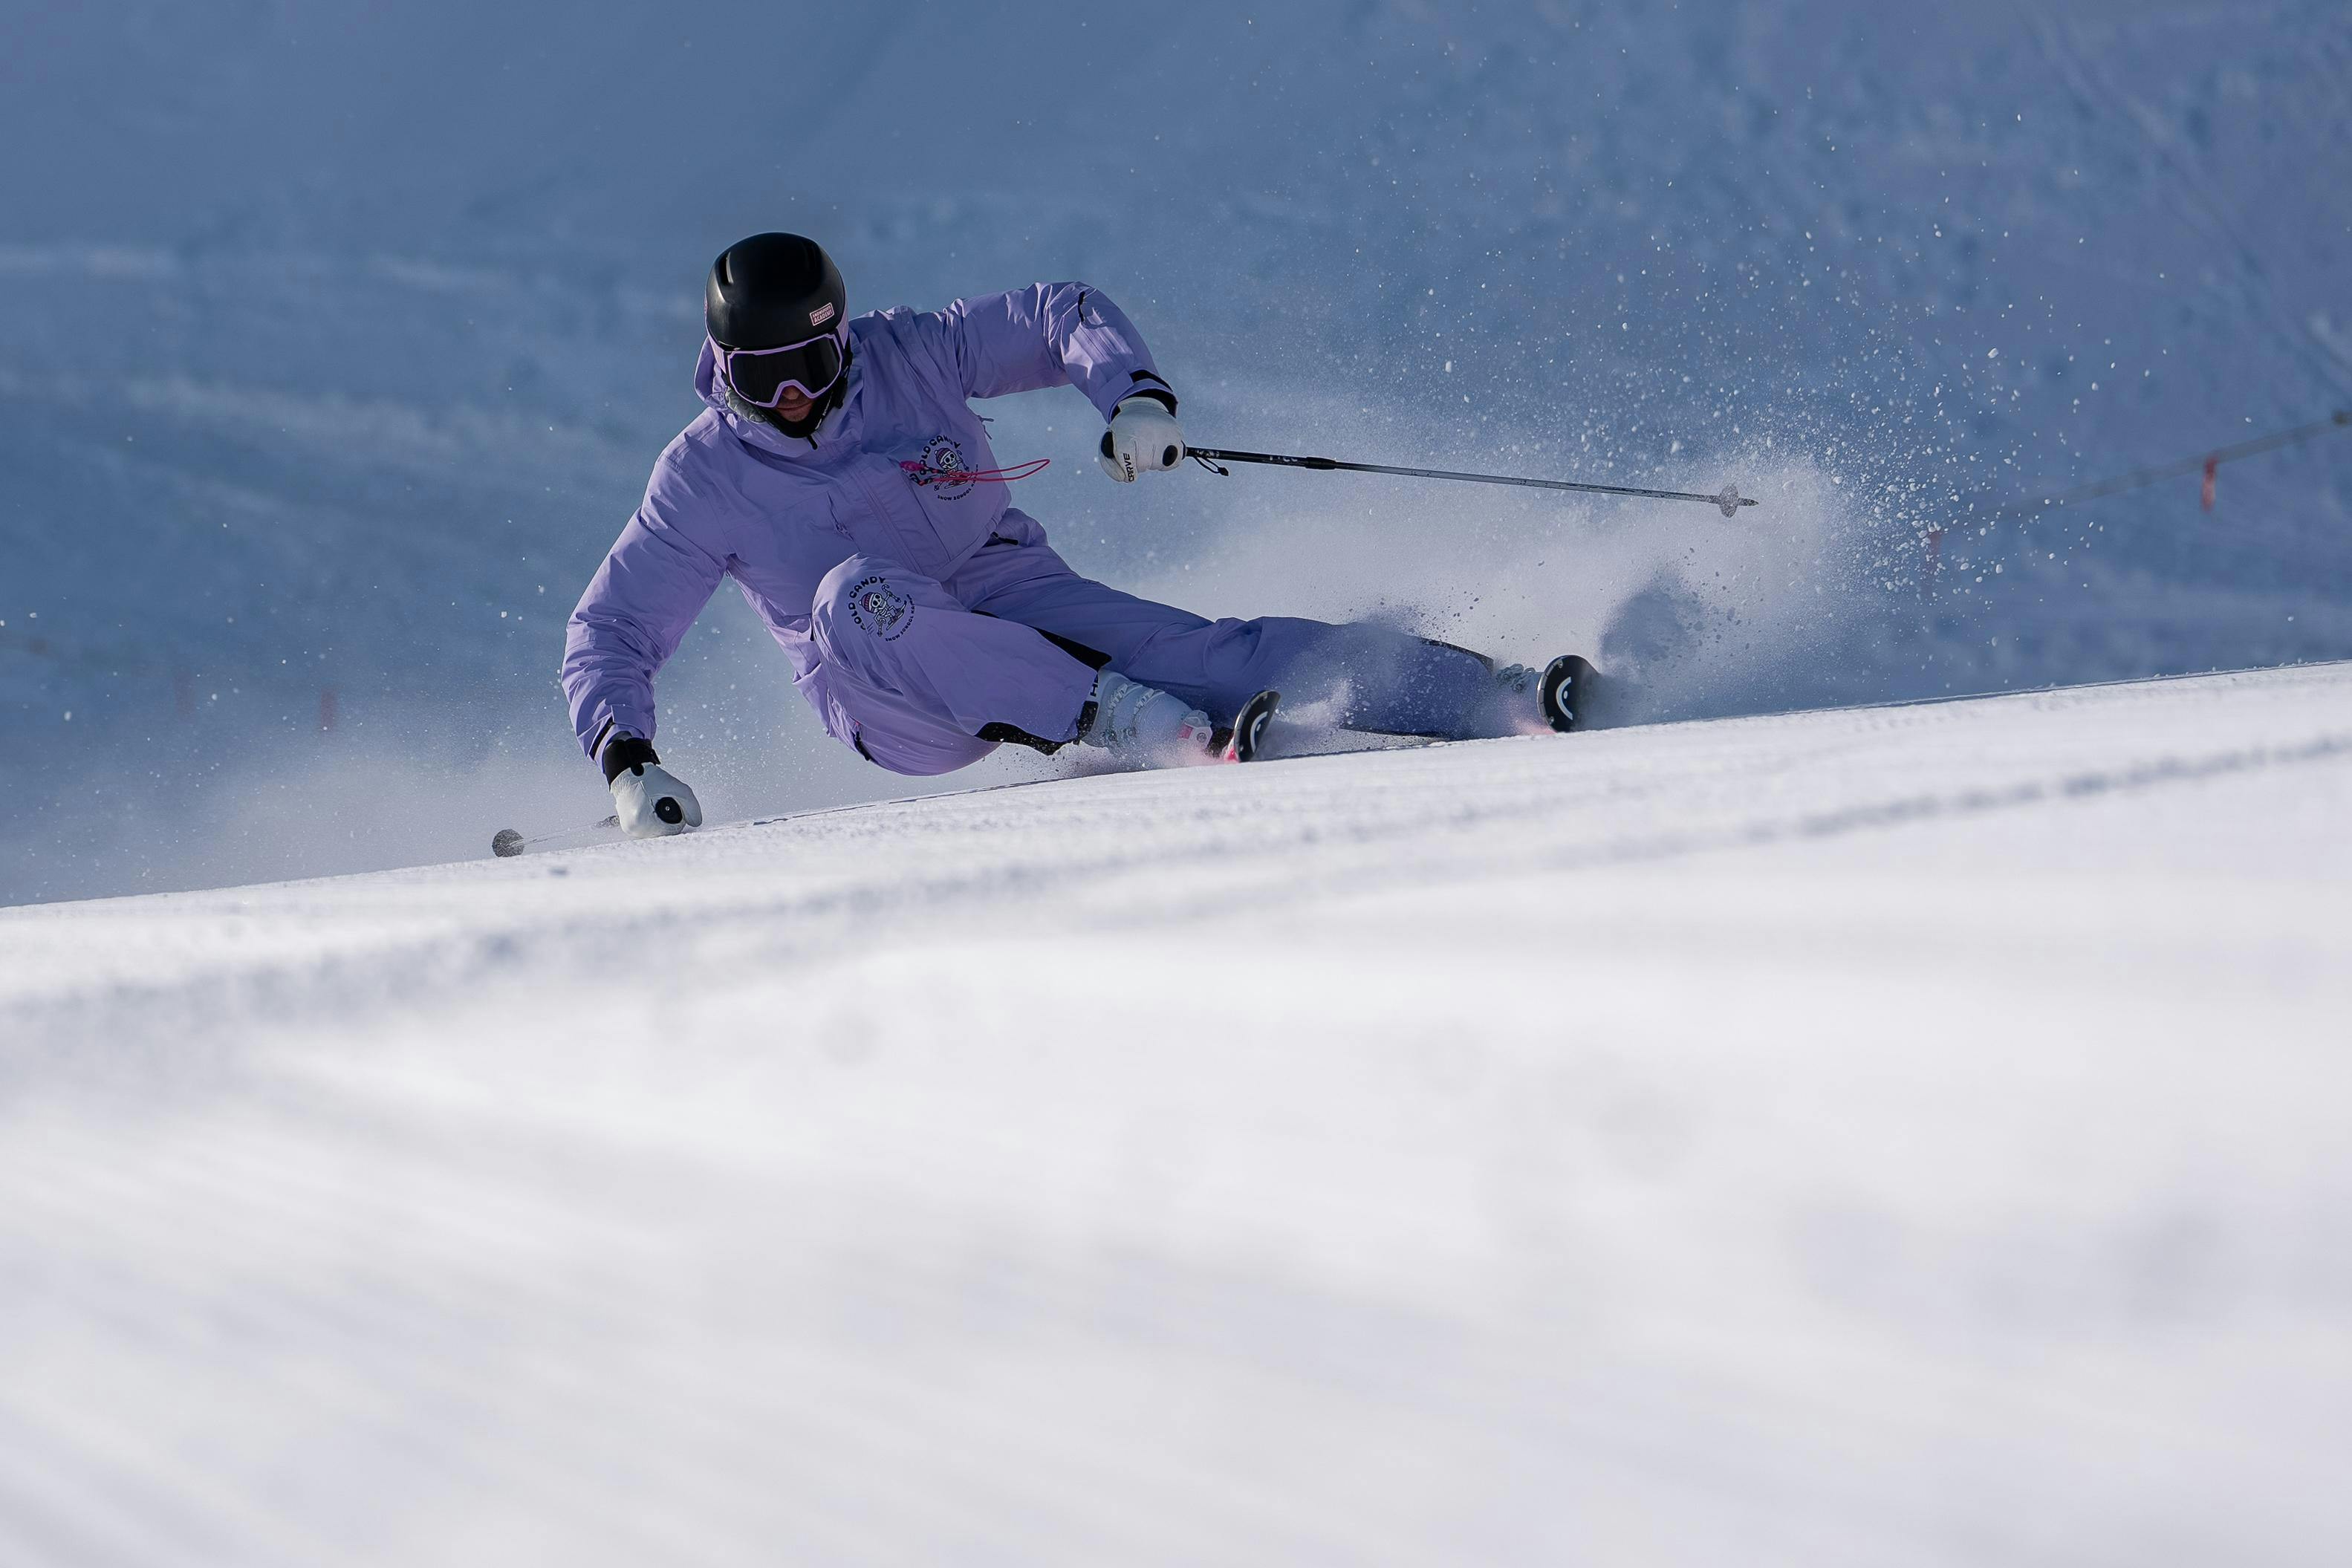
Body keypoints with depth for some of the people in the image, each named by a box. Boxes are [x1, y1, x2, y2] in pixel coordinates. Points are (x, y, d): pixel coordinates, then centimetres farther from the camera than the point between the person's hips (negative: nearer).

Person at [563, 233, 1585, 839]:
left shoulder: (906, 356, -4)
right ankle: (1131, 725, -42)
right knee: (853, 594, -35)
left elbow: (1065, 315, 0)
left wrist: (1135, 395, -20)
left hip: (1013, 599, 1)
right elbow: (607, 636, -2)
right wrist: (627, 764, -18)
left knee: (1187, 652, -24)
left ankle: (1504, 700, -30)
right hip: (894, 704, -1)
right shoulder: (701, 482, -6)